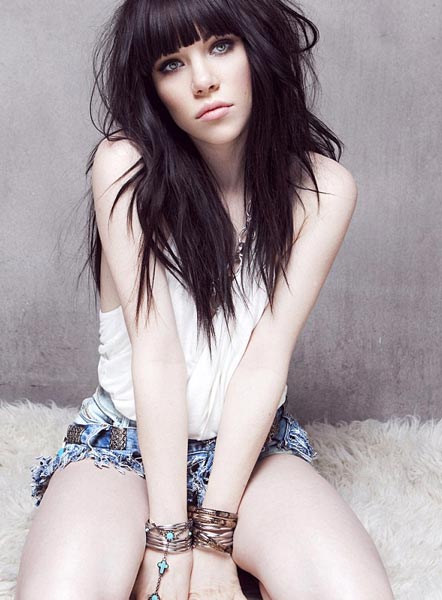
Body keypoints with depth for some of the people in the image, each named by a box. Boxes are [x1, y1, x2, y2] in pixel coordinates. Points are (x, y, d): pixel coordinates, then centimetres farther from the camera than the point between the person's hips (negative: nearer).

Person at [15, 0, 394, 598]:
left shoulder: (323, 188, -8)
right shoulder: (126, 163, -13)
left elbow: (265, 361, -14)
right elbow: (156, 353, -19)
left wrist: (213, 538, -17)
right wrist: (169, 542, -20)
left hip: (251, 440, 2)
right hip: (126, 439, -1)